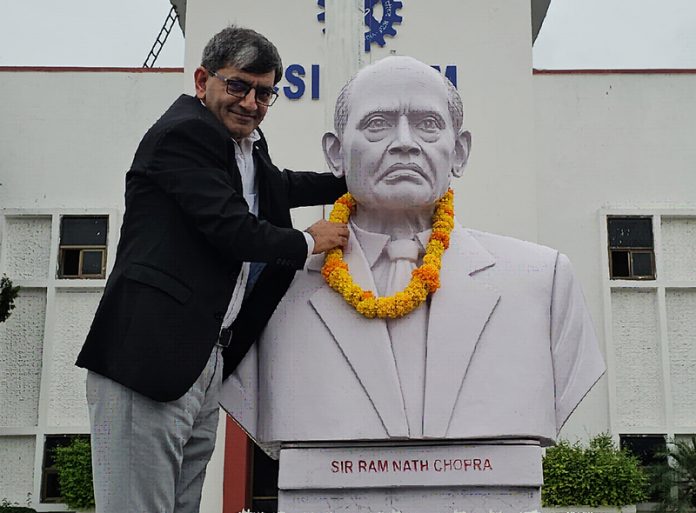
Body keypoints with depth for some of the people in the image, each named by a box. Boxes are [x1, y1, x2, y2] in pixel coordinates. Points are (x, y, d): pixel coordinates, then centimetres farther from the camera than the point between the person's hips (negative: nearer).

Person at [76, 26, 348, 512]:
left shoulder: (247, 143, 20)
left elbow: (279, 187, 41)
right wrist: (309, 242, 2)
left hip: (205, 361, 9)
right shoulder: (183, 133, -8)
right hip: (150, 357, -9)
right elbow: (233, 229, -15)